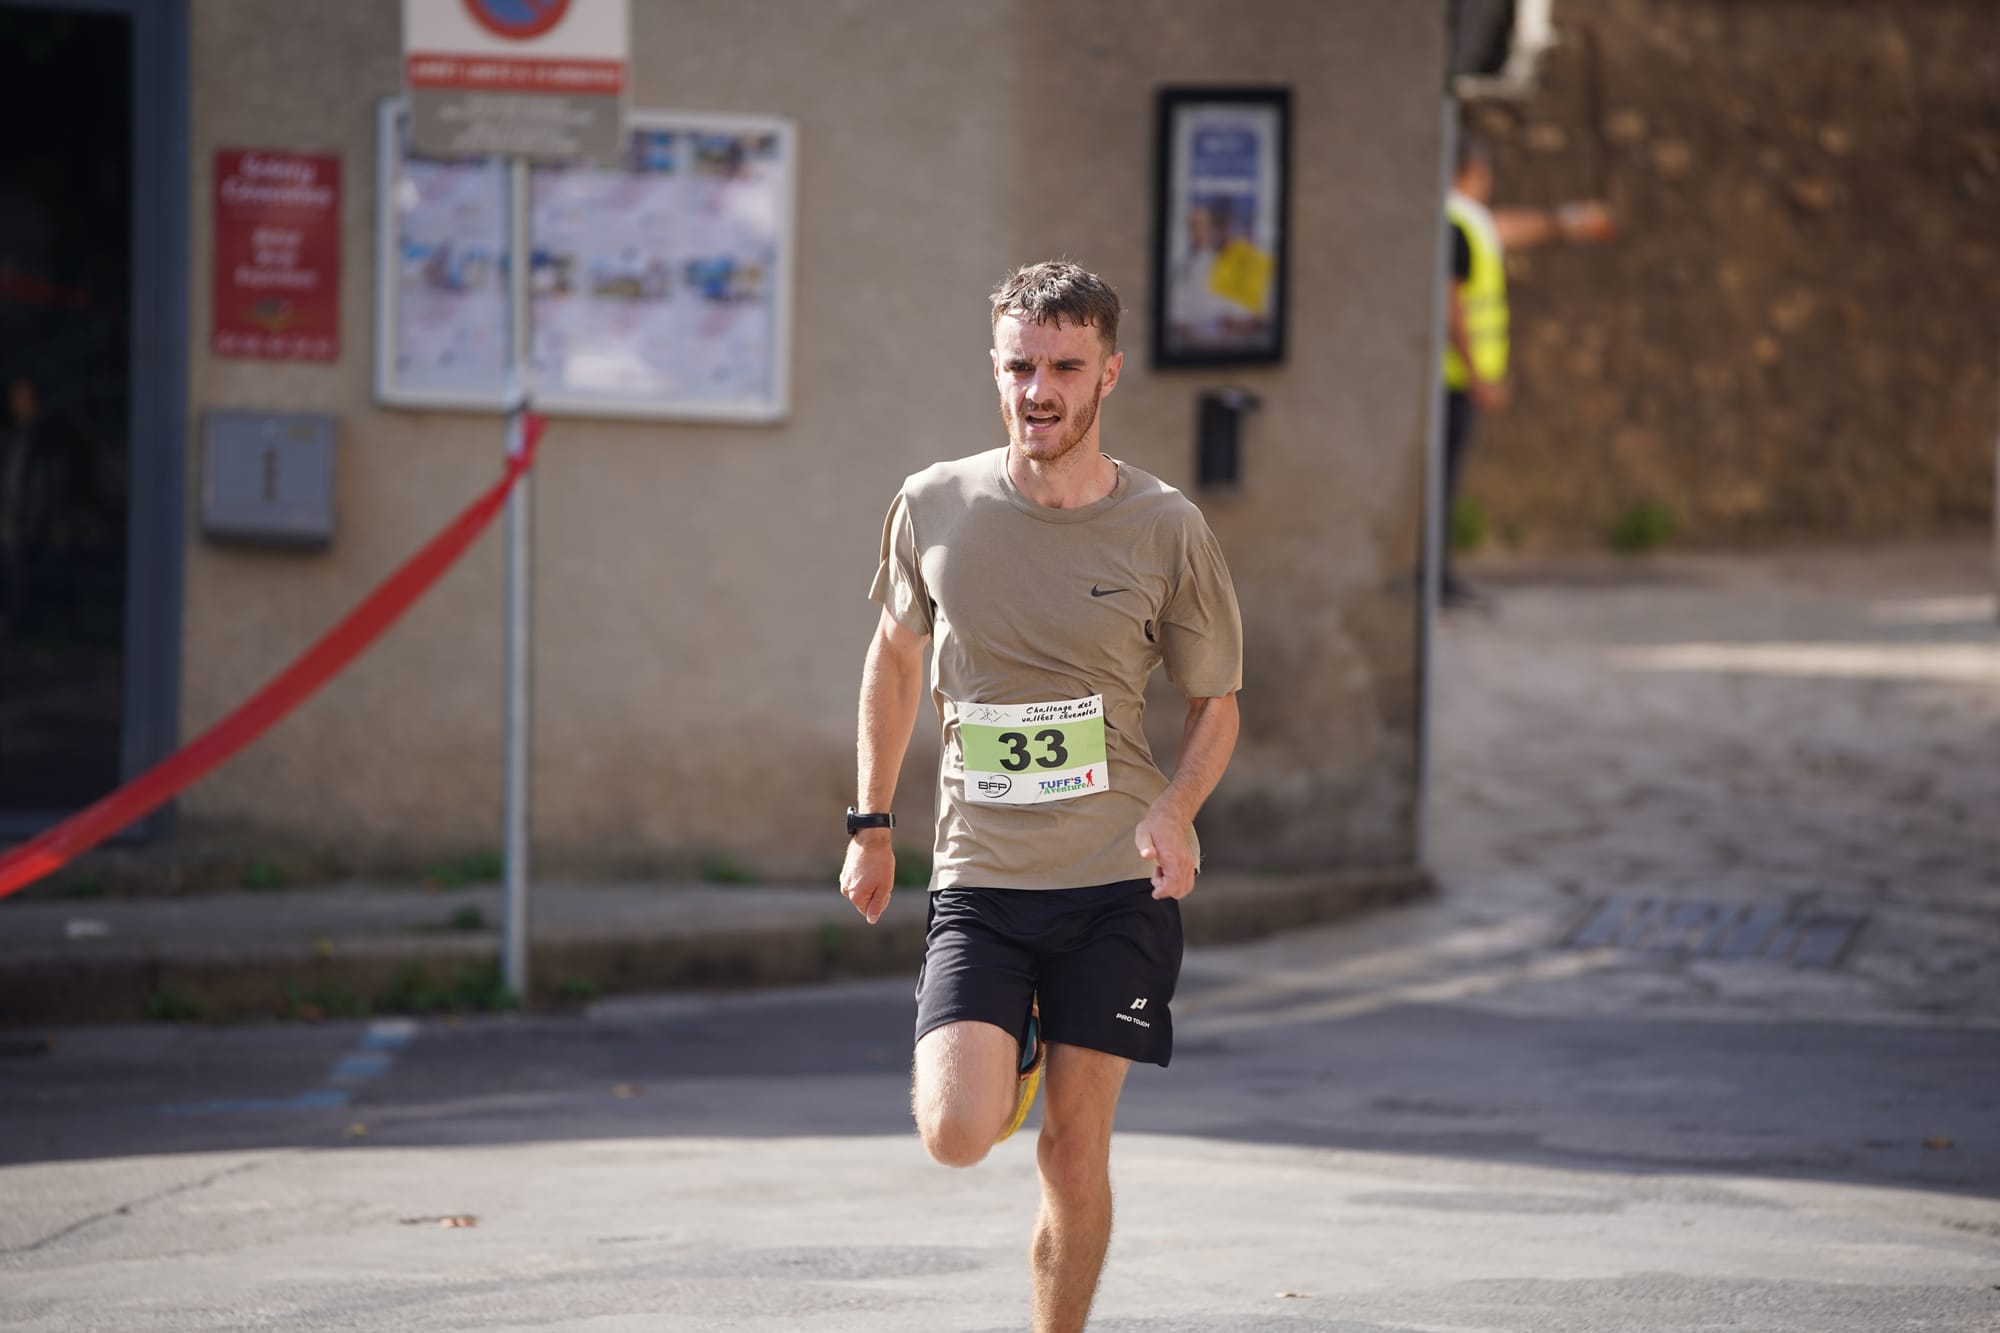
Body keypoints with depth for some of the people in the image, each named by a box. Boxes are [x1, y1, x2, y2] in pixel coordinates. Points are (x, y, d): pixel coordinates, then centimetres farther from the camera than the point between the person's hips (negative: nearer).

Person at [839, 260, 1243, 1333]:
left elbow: (1215, 704, 7)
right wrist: (871, 822, 18)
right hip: (978, 880, 1)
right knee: (956, 1134, -14)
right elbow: (895, 656, 18)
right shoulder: (935, 507, 0)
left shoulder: (1166, 531, -4)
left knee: (1074, 1147, -1)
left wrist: (1175, 810, -13)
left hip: (1119, 885, -1)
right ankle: (1005, 1062, 21)